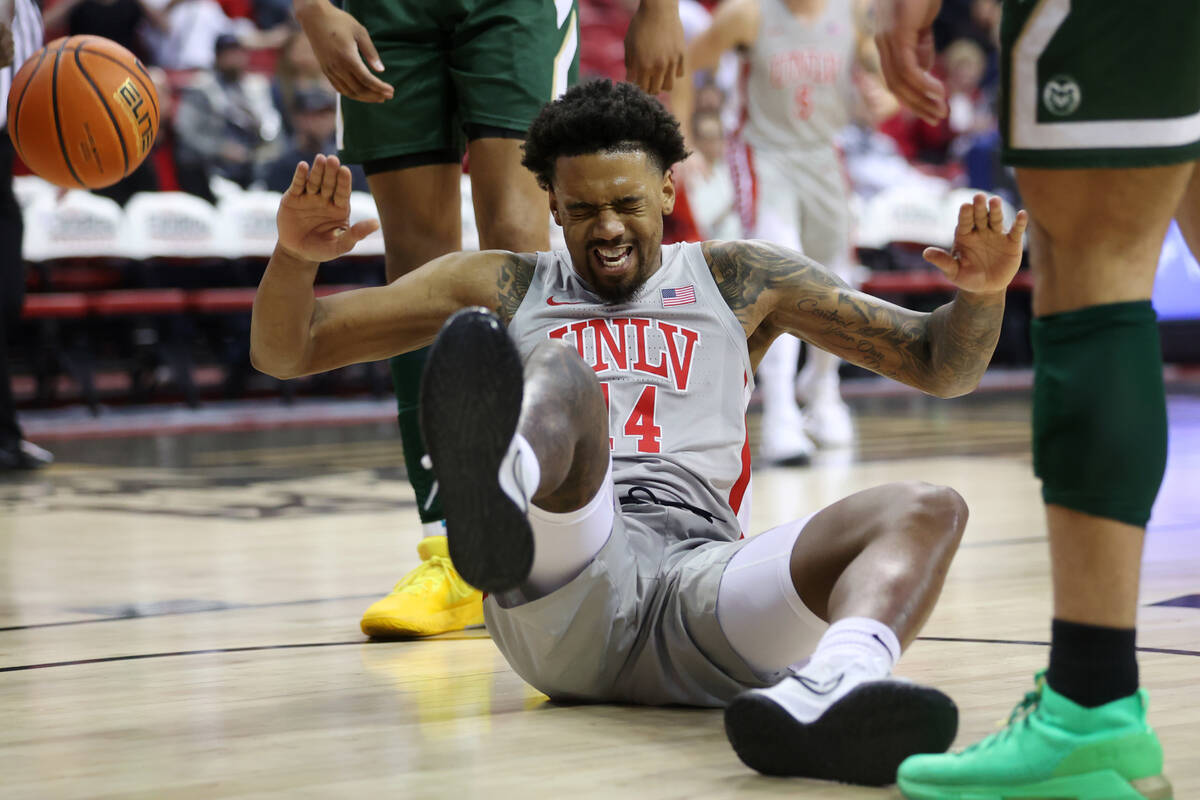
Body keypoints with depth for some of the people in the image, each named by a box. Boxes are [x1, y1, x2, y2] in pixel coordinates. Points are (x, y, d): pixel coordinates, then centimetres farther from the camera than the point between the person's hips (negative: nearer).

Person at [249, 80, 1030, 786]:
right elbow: (283, 351, 20)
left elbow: (941, 364, 25)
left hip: (701, 583, 2)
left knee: (927, 509, -24)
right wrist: (296, 254, -3)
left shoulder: (742, 281, 27)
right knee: (557, 374, -27)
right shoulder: (502, 286, 25)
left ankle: (826, 689, -59)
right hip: (561, 595, -1)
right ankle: (497, 496, -66)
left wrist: (982, 292, 2)